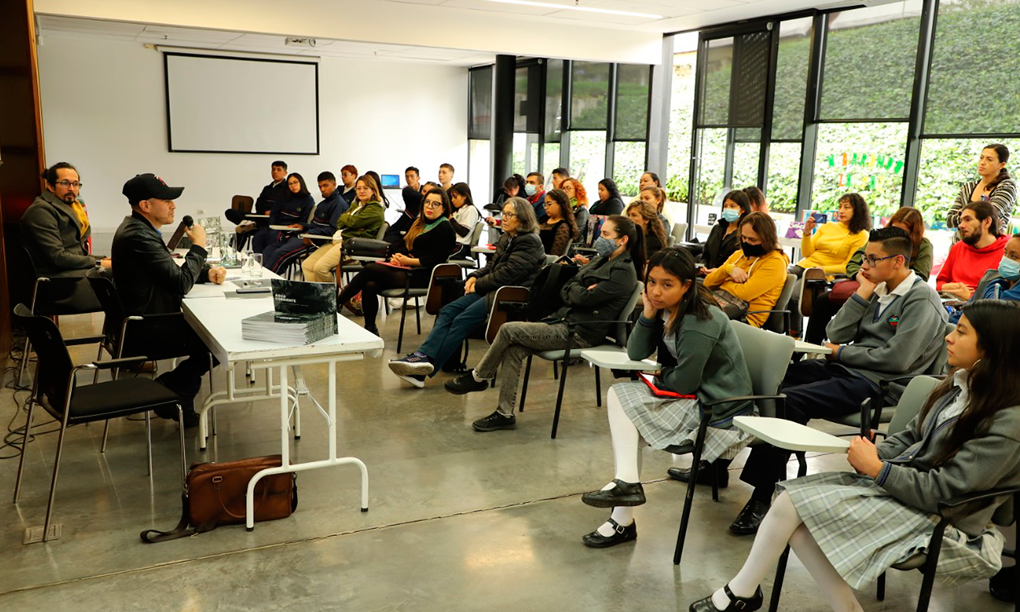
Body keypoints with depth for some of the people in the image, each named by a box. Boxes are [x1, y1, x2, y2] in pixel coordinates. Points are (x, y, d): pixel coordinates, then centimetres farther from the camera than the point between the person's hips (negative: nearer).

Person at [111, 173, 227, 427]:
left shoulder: (139, 228, 10)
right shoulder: (139, 236, -24)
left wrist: (207, 273, 1)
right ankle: (172, 392, 7)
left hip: (142, 318, 10)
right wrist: (198, 246, -12)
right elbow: (181, 283, -25)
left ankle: (173, 391, 12)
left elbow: (172, 271, 19)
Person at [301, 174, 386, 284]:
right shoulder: (356, 205, 25)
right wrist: (348, 218, -5)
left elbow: (353, 222, -13)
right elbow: (339, 222, 17)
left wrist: (345, 217, 8)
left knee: (320, 267, -27)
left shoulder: (375, 209, -4)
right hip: (338, 240, 9)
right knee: (306, 265, -5)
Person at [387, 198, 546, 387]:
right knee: (448, 311, -11)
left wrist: (479, 285, -11)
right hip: (492, 289, 9)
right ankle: (424, 356, -24)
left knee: (462, 320, -24)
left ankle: (426, 365, -26)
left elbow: (508, 273, -18)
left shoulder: (529, 243, -10)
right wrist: (475, 277, 3)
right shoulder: (506, 239, 20)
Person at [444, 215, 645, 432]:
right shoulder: (600, 261, 19)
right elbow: (565, 291, 15)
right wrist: (578, 290, -6)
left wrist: (574, 289, 2)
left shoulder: (624, 271, -10)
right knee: (514, 349, -11)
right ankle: (505, 414, -6)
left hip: (579, 333, -9)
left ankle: (477, 377, 4)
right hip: (565, 319, 9)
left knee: (509, 330, -15)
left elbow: (586, 297, -19)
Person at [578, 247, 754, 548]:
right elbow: (635, 354, 4)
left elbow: (684, 383, -20)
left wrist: (660, 377, 1)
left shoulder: (700, 322, -22)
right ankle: (626, 481, -10)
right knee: (618, 394, 5)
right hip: (694, 397, 10)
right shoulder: (666, 310, 5)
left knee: (622, 400, -12)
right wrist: (648, 314, -9)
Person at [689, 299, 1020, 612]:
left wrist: (876, 469, -15)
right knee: (793, 502, -13)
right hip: (902, 479, 8)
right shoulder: (960, 384, 7)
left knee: (793, 502, -18)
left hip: (935, 519, -8)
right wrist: (874, 455, -7)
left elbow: (945, 489, -22)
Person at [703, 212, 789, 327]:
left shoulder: (775, 262, -2)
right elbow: (708, 283, 16)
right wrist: (728, 268, -2)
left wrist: (723, 283, 3)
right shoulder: (738, 254, 21)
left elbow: (744, 294, -14)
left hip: (745, 316, -7)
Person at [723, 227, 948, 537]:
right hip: (845, 370, 8)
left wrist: (842, 353, -5)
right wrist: (863, 293, 1)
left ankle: (764, 497, -25)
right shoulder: (879, 290, 18)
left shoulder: (922, 300, -6)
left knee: (788, 400, -29)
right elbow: (836, 334, 9)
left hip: (876, 383, -8)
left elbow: (896, 359, -16)